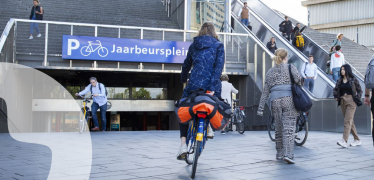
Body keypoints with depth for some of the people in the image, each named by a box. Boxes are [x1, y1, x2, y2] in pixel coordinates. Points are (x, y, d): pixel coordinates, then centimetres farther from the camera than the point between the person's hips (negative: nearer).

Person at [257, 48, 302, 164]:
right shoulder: (290, 67, 8)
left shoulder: (270, 72, 18)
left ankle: (279, 153, 22)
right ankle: (288, 154, -17)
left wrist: (261, 108, 13)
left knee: (278, 128, 15)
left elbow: (265, 91, 14)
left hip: (275, 100, 3)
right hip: (289, 98, -3)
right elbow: (298, 78, -12)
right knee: (289, 128, -6)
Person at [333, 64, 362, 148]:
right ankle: (357, 140, 20)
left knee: (347, 121, -14)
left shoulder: (353, 80, -3)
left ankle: (344, 141, -21)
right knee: (350, 121, 10)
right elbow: (335, 89, 23)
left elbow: (359, 90, 3)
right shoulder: (339, 80, 10)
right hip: (343, 102, 6)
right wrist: (336, 97, 8)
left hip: (351, 101, -6)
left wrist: (357, 98, -9)